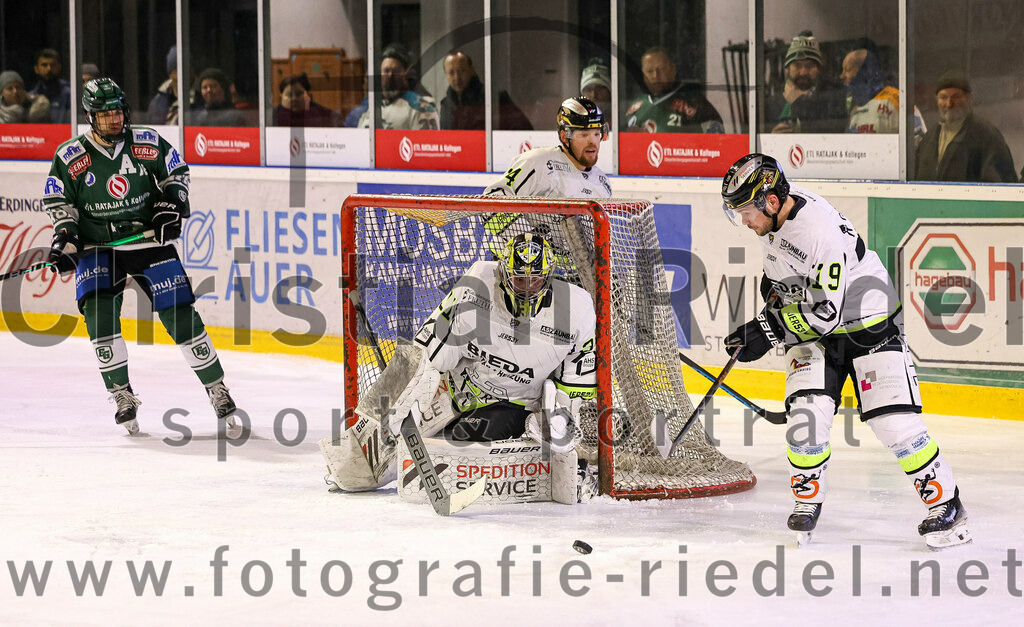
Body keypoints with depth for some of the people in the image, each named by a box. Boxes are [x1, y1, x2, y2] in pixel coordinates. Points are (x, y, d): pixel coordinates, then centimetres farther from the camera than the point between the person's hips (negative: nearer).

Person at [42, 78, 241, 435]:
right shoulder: (70, 157, -5)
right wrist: (65, 238, -13)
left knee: (181, 316, -6)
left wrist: (170, 208, -5)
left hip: (149, 240, 0)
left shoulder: (149, 144, -4)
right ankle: (122, 397, -9)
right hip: (96, 247, 0)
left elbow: (176, 172, 10)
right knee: (98, 312, -21)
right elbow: (58, 200, 1)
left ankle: (217, 390, 7)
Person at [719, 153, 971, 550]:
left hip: (869, 326, -6)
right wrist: (773, 289, 13)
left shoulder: (823, 234, -34)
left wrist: (770, 332, -28)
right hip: (812, 324, 6)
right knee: (809, 412, -11)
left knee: (894, 421, -10)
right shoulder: (773, 210, -9)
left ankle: (946, 504, 5)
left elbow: (826, 313, -31)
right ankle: (808, 500, 9)